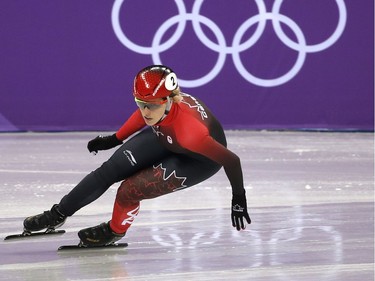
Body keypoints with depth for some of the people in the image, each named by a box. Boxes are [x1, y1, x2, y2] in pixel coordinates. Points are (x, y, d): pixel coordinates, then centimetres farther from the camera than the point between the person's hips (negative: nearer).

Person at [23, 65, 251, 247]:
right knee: (111, 169, 1)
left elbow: (231, 160, -36)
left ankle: (114, 232, 17)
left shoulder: (188, 130, -45)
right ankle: (58, 214, 20)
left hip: (201, 158, -6)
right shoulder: (156, 100, -28)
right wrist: (115, 139, 9)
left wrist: (239, 199, -24)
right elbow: (144, 115, -1)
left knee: (130, 190, -15)